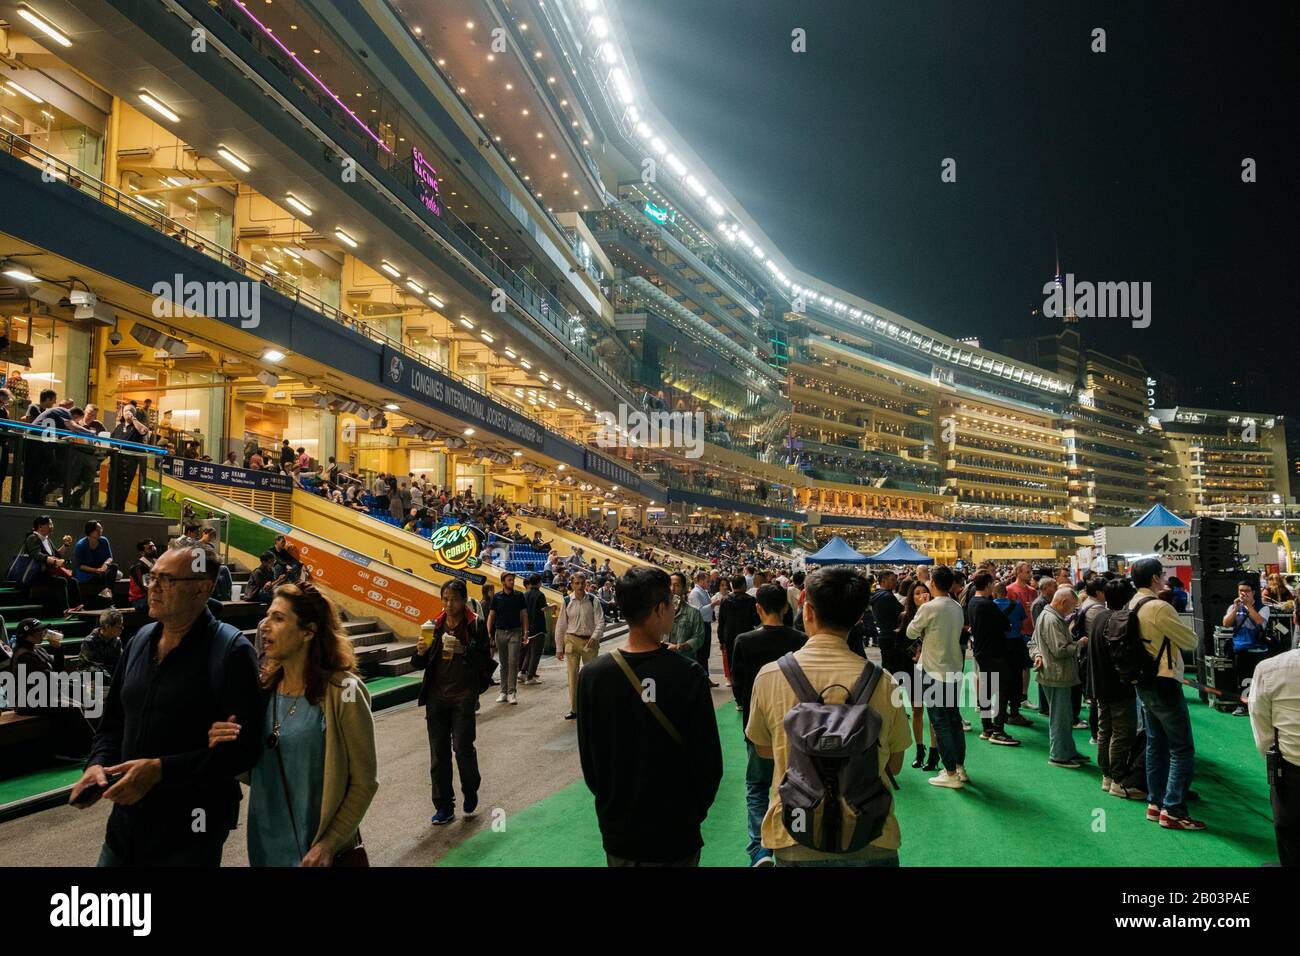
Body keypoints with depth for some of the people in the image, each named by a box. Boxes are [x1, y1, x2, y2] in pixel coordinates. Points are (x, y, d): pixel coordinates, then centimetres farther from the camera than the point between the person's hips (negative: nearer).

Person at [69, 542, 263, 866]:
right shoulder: (141, 639, 6)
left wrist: (161, 769, -25)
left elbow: (244, 748, -21)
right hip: (126, 819, 6)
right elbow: (114, 721, 16)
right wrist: (98, 763, -3)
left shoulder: (231, 651, -17)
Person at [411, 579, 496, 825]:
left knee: (462, 747, -7)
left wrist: (462, 650, -26)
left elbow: (484, 661, -12)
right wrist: (420, 652, -11)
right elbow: (420, 665, 11)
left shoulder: (476, 624, -5)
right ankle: (444, 807, 18)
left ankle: (470, 791, 22)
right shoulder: (435, 625, 7)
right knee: (438, 754, 6)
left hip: (464, 696, -4)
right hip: (436, 696, 4)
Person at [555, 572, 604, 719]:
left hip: (590, 641, 0)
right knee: (572, 675, 0)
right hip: (572, 640, 1)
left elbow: (600, 622, -5)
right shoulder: (567, 601, 0)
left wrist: (594, 637, -22)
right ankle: (573, 710, 7)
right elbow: (560, 626, 4)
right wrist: (559, 648, 4)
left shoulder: (593, 601, -4)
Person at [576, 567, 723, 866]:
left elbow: (589, 760, -3)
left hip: (618, 832, 2)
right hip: (676, 833, -2)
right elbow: (709, 760, -13)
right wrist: (694, 812, 5)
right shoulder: (688, 674, -18)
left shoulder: (592, 675, -12)